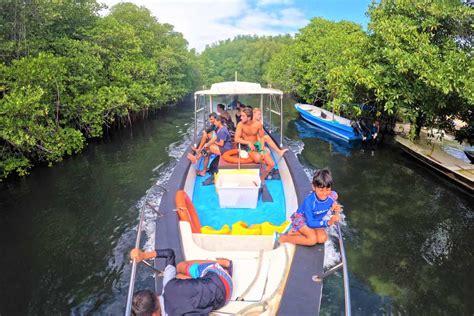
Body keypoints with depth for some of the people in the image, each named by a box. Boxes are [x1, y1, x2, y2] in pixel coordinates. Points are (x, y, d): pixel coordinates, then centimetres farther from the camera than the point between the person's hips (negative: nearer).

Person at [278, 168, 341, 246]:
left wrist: (336, 209, -19)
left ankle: (296, 232, -4)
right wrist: (328, 222, -40)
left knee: (322, 238, -18)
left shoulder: (332, 196, -21)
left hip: (315, 220, 6)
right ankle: (283, 238, -13)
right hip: (300, 218, -6)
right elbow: (310, 223, -30)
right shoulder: (309, 201, -34)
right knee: (313, 239, -27)